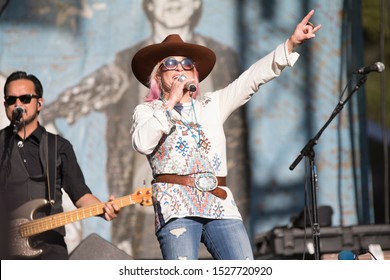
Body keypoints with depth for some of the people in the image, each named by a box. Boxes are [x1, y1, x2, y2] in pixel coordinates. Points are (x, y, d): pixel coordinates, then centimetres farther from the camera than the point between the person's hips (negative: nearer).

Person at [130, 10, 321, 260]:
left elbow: (253, 79, 12)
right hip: (176, 207, -3)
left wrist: (291, 44, 2)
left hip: (220, 204, 3)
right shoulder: (147, 112, 14)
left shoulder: (212, 105, 23)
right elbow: (142, 144, -8)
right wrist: (170, 103, -4)